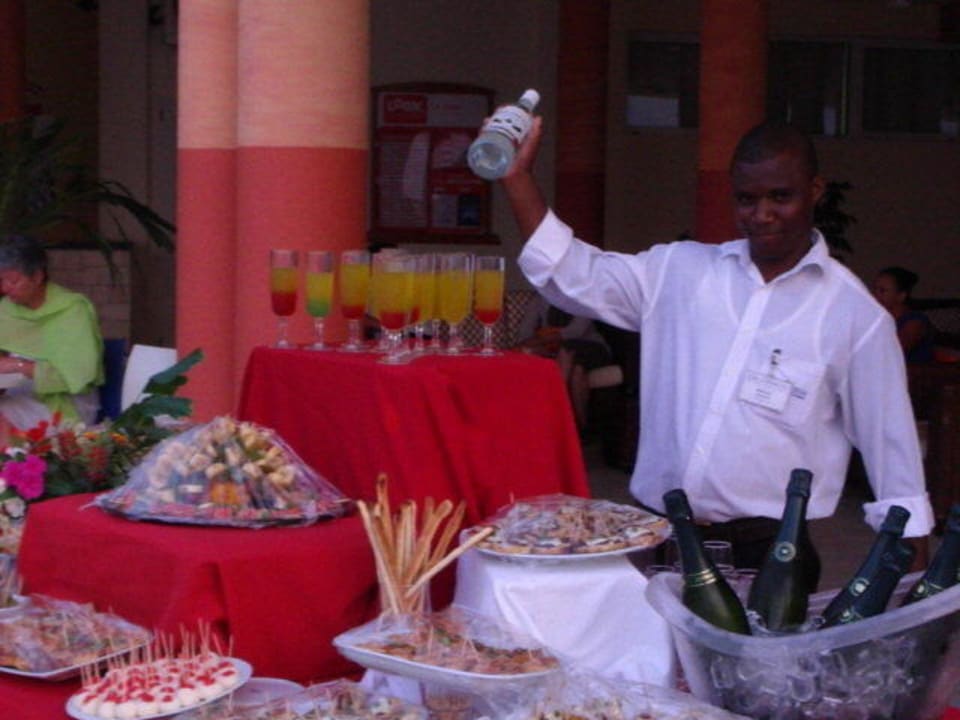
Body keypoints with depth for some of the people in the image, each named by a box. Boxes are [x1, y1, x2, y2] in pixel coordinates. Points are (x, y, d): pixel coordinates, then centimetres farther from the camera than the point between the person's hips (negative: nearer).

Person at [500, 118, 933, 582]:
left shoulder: (855, 314, -1)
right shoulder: (679, 270, 7)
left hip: (771, 555, -2)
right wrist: (518, 178, -3)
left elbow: (890, 444, 1)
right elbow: (575, 276, 6)